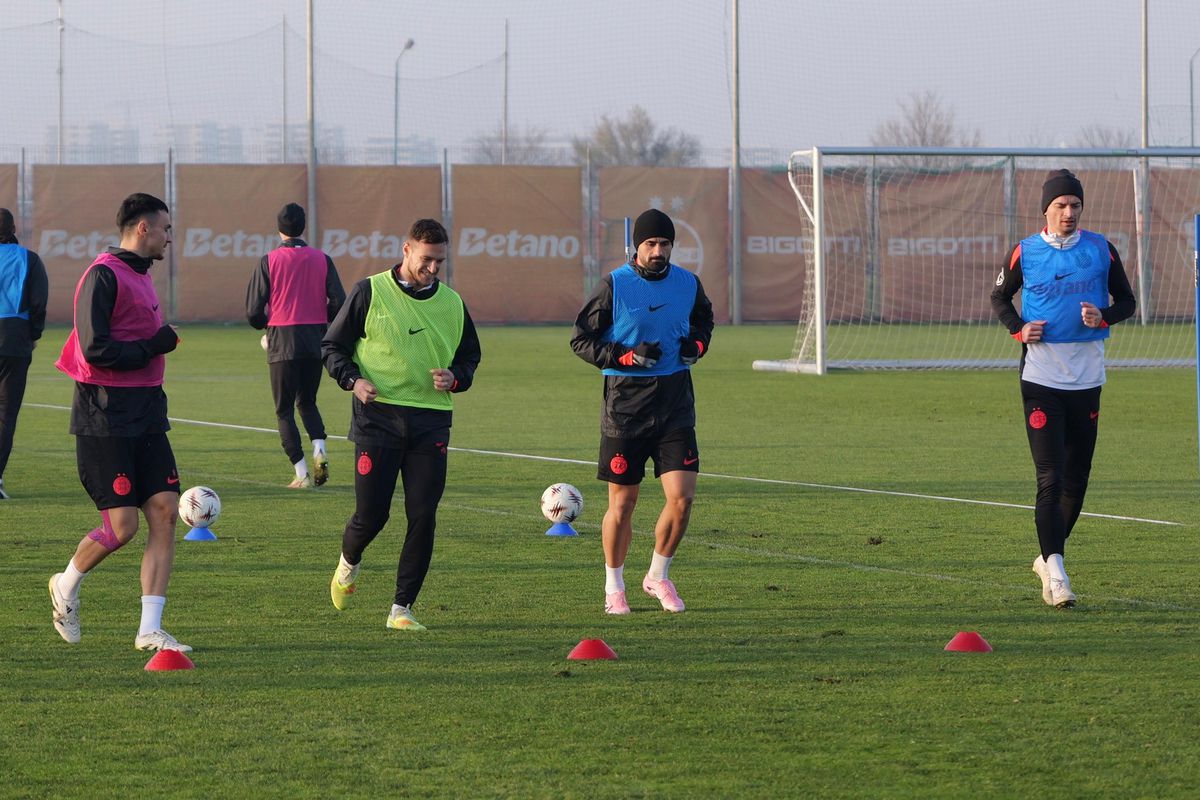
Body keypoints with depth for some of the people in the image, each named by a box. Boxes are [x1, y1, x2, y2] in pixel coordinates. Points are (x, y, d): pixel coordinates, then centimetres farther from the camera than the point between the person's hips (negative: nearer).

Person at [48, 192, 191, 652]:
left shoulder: (140, 276, 17)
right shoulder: (104, 276, -13)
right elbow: (97, 350, -20)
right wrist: (157, 345, -12)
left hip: (145, 417, 9)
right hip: (105, 420, -9)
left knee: (165, 512, -1)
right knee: (122, 525, -8)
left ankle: (150, 630, 1)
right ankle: (67, 587, 20)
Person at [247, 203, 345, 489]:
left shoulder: (270, 261, -5)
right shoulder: (321, 259, 2)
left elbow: (253, 311, -6)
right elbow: (338, 303, -2)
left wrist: (265, 325, 16)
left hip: (282, 344, -3)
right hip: (315, 343, 3)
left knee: (284, 409, 6)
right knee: (307, 402, 21)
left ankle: (302, 473, -2)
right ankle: (319, 449, -5)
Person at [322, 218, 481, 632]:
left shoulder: (451, 303, 11)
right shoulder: (370, 292, 0)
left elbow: (470, 356, 21)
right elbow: (333, 345, 5)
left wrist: (455, 377, -2)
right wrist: (353, 379, -12)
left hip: (431, 421, 3)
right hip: (379, 416, -3)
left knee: (423, 517, -5)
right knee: (371, 514, -4)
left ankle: (402, 609, 3)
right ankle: (348, 564, 31)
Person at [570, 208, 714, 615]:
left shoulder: (688, 284, 5)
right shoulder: (613, 286, -6)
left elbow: (703, 321, 25)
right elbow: (581, 340, -3)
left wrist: (697, 343, 2)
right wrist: (627, 357, -16)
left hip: (675, 405, 3)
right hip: (625, 406, -3)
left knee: (681, 498, -6)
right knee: (622, 504, 3)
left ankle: (658, 577, 15)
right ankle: (614, 587, 20)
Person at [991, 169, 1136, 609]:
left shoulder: (1101, 250, 2)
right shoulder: (1025, 252, -1)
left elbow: (1126, 300, 10)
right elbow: (999, 296, 14)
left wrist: (1103, 318, -12)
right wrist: (1018, 329, -5)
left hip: (1086, 376, 3)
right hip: (1040, 378, -3)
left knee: (1077, 478, 9)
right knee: (1050, 477, -11)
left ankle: (1048, 558, 27)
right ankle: (1054, 569, -15)